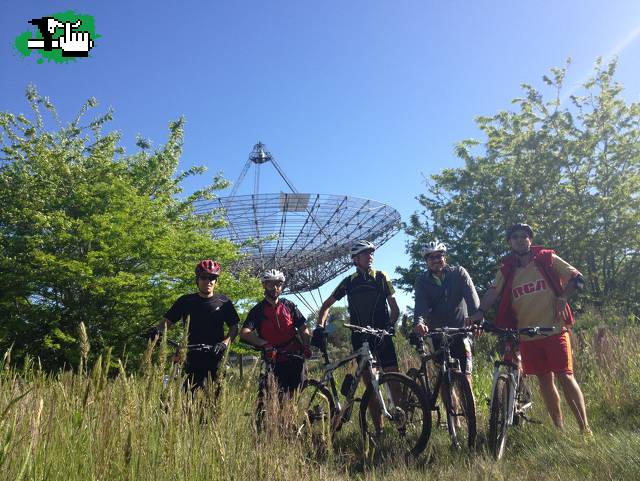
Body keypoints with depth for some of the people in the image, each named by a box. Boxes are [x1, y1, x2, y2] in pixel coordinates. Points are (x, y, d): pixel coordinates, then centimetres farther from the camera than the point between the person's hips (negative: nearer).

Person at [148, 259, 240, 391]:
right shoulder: (186, 301, 7)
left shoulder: (223, 302, 6)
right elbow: (167, 321, 7)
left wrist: (225, 343, -13)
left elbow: (234, 327, 5)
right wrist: (157, 330, -15)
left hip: (216, 357, 0)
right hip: (193, 358, 0)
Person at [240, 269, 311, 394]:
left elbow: (303, 328, 7)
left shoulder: (289, 305, 7)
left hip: (295, 358, 2)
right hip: (275, 360, -2)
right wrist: (265, 344, -28)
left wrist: (306, 346, -11)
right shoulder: (258, 310, -1)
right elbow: (244, 333, -14)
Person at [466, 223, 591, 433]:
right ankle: (559, 428, 22)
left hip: (554, 329, -3)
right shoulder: (506, 270, 5)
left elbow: (577, 278, 4)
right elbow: (493, 291, -9)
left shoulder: (547, 259, 1)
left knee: (565, 377, -5)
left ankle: (585, 429, 5)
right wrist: (480, 312, -26)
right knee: (545, 382, 10)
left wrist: (563, 298, -12)